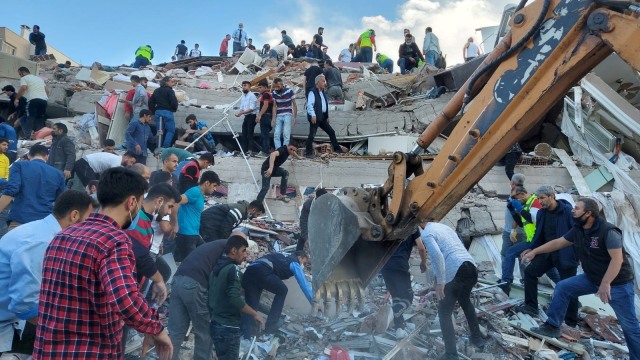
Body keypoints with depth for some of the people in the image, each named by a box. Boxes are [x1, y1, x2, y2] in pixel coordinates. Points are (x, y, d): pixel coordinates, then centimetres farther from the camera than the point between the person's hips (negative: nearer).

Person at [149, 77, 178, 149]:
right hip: (167, 112, -7)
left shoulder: (156, 91, 14)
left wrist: (154, 112, 20)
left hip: (158, 112, 7)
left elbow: (151, 102, 14)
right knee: (171, 130, 0)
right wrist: (174, 109, 7)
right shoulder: (170, 91, -7)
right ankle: (165, 147, -9)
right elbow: (174, 102, -13)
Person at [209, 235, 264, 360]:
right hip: (228, 327, -9)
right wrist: (255, 314, -15)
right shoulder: (233, 269, -15)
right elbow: (234, 299, -24)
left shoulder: (216, 268, 12)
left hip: (215, 324, 9)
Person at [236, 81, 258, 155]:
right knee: (243, 135, 10)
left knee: (250, 134, -7)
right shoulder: (242, 96, 12)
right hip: (246, 116, 8)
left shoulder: (252, 96, -11)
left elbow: (252, 108, -18)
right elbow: (241, 107, 14)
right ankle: (244, 151, 17)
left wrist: (242, 113, -21)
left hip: (252, 116, -8)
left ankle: (249, 151, -4)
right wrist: (238, 113, -7)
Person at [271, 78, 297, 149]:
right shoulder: (274, 93, 1)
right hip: (278, 116, 4)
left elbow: (294, 104, -2)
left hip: (287, 115, -4)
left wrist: (295, 117, -6)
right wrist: (273, 118, -3)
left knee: (286, 134, -12)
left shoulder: (289, 91, -8)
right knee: (276, 135, -2)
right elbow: (275, 106, 5)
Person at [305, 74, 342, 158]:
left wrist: (327, 116, 20)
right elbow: (309, 104, -19)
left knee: (331, 132, 11)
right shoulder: (312, 92, -9)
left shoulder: (322, 92, 18)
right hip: (315, 117, -9)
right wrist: (313, 115, -29)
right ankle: (309, 153, 0)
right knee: (312, 135, -6)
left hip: (322, 117, 9)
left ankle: (337, 149, 20)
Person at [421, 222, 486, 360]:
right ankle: (477, 338, 46)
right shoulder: (444, 227, 21)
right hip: (471, 267, 8)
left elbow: (437, 255, -19)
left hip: (455, 272, -8)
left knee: (444, 313, 8)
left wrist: (440, 281, -15)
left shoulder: (426, 233, -3)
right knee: (465, 300, 33)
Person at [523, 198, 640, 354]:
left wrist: (605, 284, -38)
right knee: (563, 287, 0)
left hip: (618, 283, -7)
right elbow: (557, 243, 8)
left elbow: (617, 259, -31)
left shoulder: (608, 231, -25)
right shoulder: (577, 230, -2)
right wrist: (534, 252, 8)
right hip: (592, 278, 7)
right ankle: (552, 327, 7)